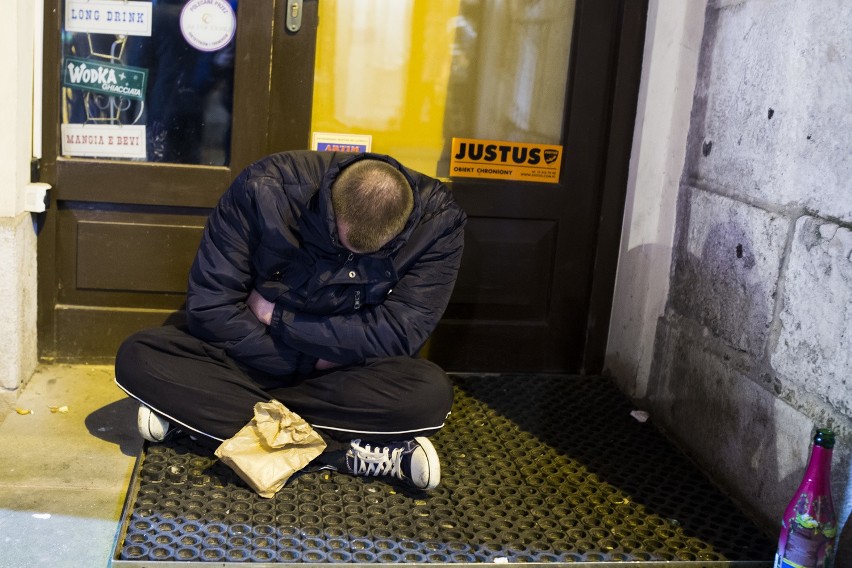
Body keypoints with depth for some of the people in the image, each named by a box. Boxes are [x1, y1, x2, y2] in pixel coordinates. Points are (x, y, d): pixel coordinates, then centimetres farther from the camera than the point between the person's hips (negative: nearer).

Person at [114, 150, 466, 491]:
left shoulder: (438, 220, -19)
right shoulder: (264, 188, -20)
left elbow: (397, 335, -21)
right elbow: (208, 306, -16)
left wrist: (275, 315, -17)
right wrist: (308, 361, -20)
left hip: (347, 374, -1)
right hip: (250, 359, 2)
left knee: (430, 394, -33)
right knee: (137, 359, -25)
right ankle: (342, 452, -27)